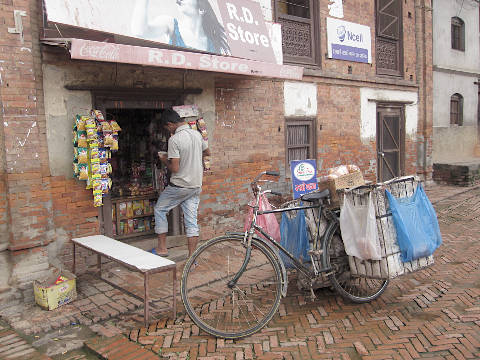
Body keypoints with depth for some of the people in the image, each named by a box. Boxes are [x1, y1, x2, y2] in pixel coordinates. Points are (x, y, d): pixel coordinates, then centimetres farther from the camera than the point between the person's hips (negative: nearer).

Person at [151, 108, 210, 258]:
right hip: (196, 185, 6)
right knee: (191, 220, 8)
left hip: (179, 186, -6)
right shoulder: (197, 134, 4)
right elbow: (207, 152, 21)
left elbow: (175, 168, -20)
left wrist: (165, 160, -2)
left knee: (159, 210, 14)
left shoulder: (174, 139, -18)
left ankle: (162, 248, 19)